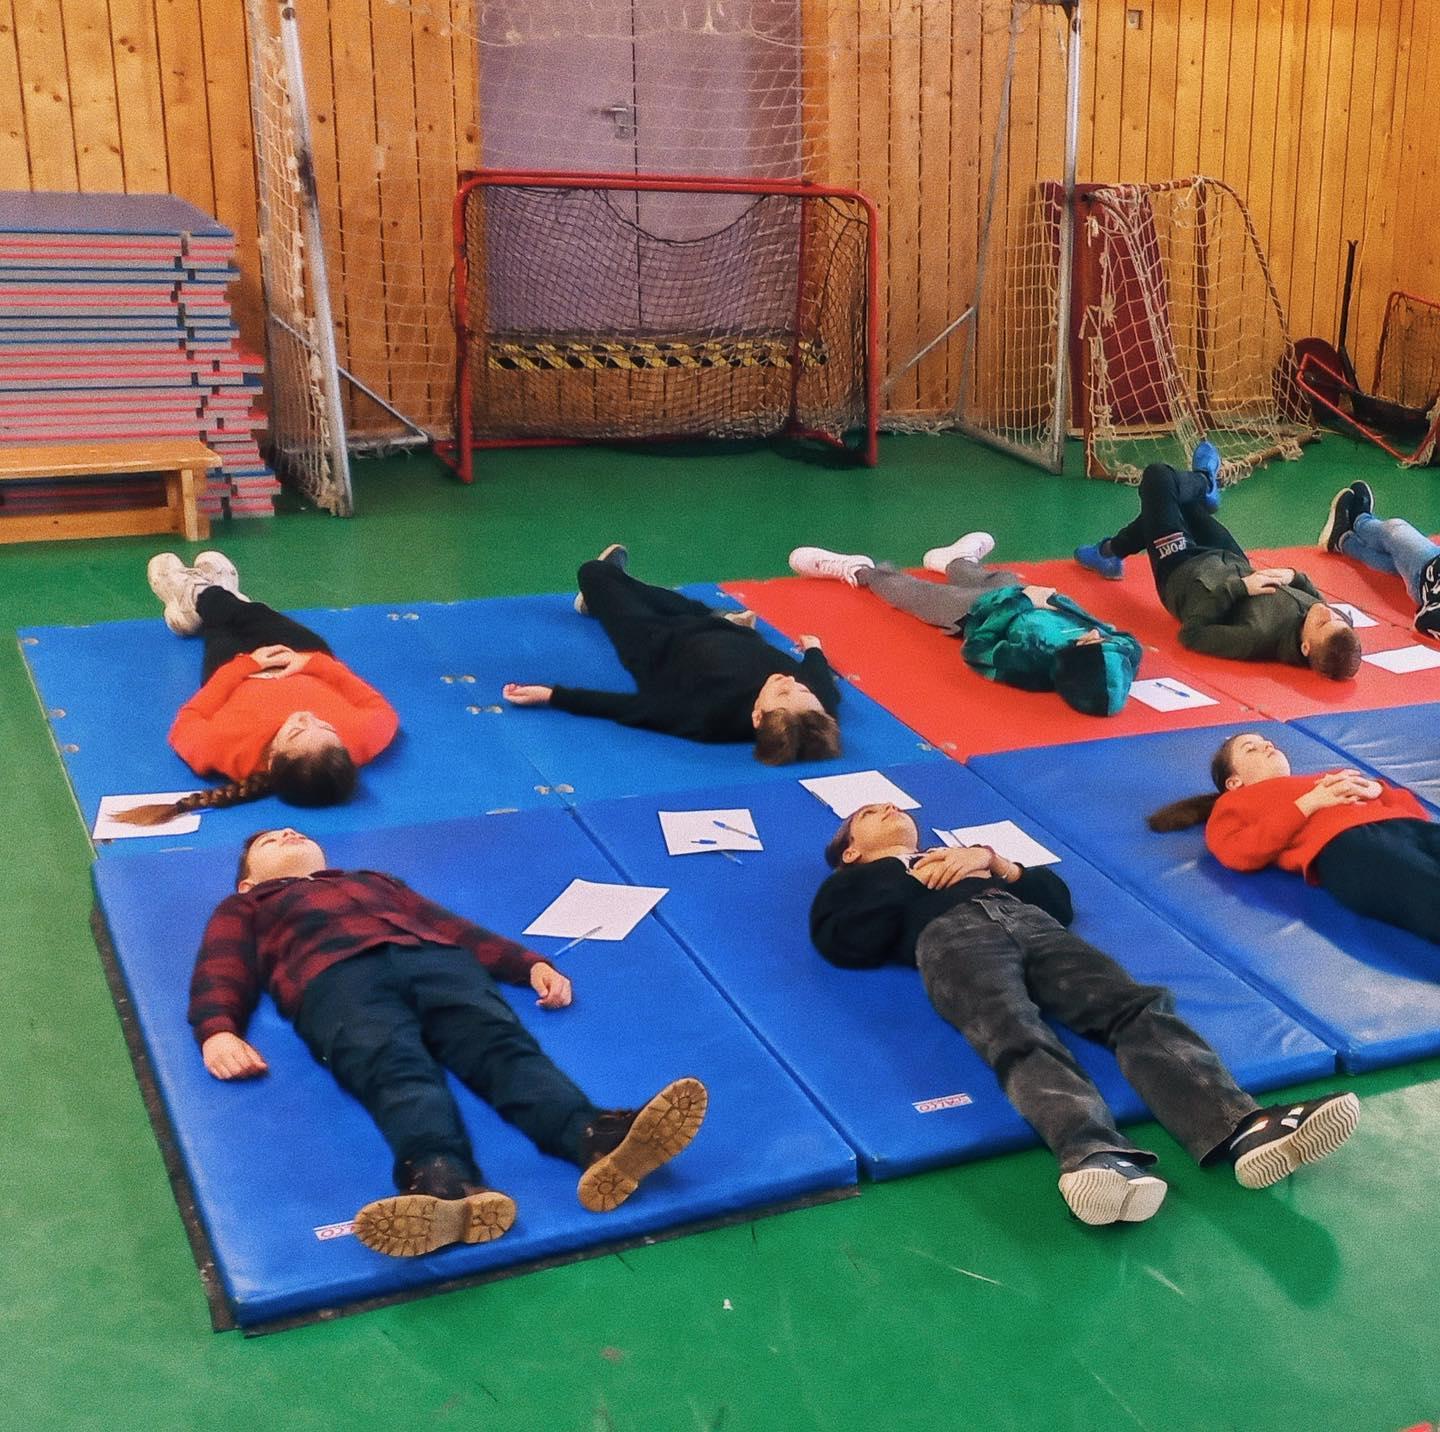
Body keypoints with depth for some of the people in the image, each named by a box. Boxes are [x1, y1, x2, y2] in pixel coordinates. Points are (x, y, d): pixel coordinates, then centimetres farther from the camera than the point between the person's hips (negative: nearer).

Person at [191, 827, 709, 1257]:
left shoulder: (375, 880, 44)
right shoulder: (245, 908, 36)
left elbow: (451, 925, 30)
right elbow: (220, 974, 17)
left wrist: (530, 964, 12)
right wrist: (218, 1032, -7)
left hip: (436, 959, 3)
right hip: (336, 977, -2)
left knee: (502, 1042, -29)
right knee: (394, 1067, -35)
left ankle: (598, 1140, -57)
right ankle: (443, 1182, -65)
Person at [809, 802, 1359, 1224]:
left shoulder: (958, 857, 43)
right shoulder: (853, 883, 34)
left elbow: (1059, 899, 28)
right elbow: (843, 945, 8)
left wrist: (992, 860, 14)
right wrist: (918, 879, 10)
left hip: (1032, 925, 4)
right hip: (952, 934, -4)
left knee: (1138, 1007, -27)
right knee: (1018, 1037, -37)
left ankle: (1243, 1129, -51)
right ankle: (1093, 1155, -66)